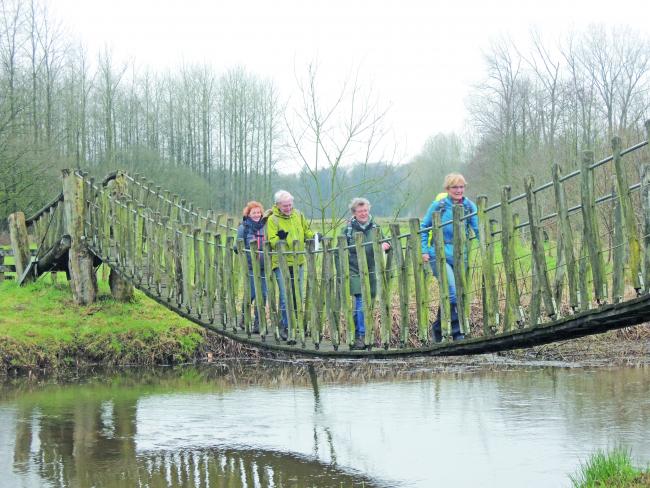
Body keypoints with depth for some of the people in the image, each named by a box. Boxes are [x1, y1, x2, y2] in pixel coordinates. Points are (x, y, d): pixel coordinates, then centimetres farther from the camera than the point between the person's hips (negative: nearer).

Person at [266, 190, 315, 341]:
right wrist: (279, 238, -34)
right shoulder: (273, 219, -9)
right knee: (285, 296, -10)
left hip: (297, 261, 6)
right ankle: (285, 326, -1)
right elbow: (271, 242, -14)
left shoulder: (298, 215, 6)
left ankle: (286, 322, 26)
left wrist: (314, 237, 0)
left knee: (297, 295, 12)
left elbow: (306, 231, 19)